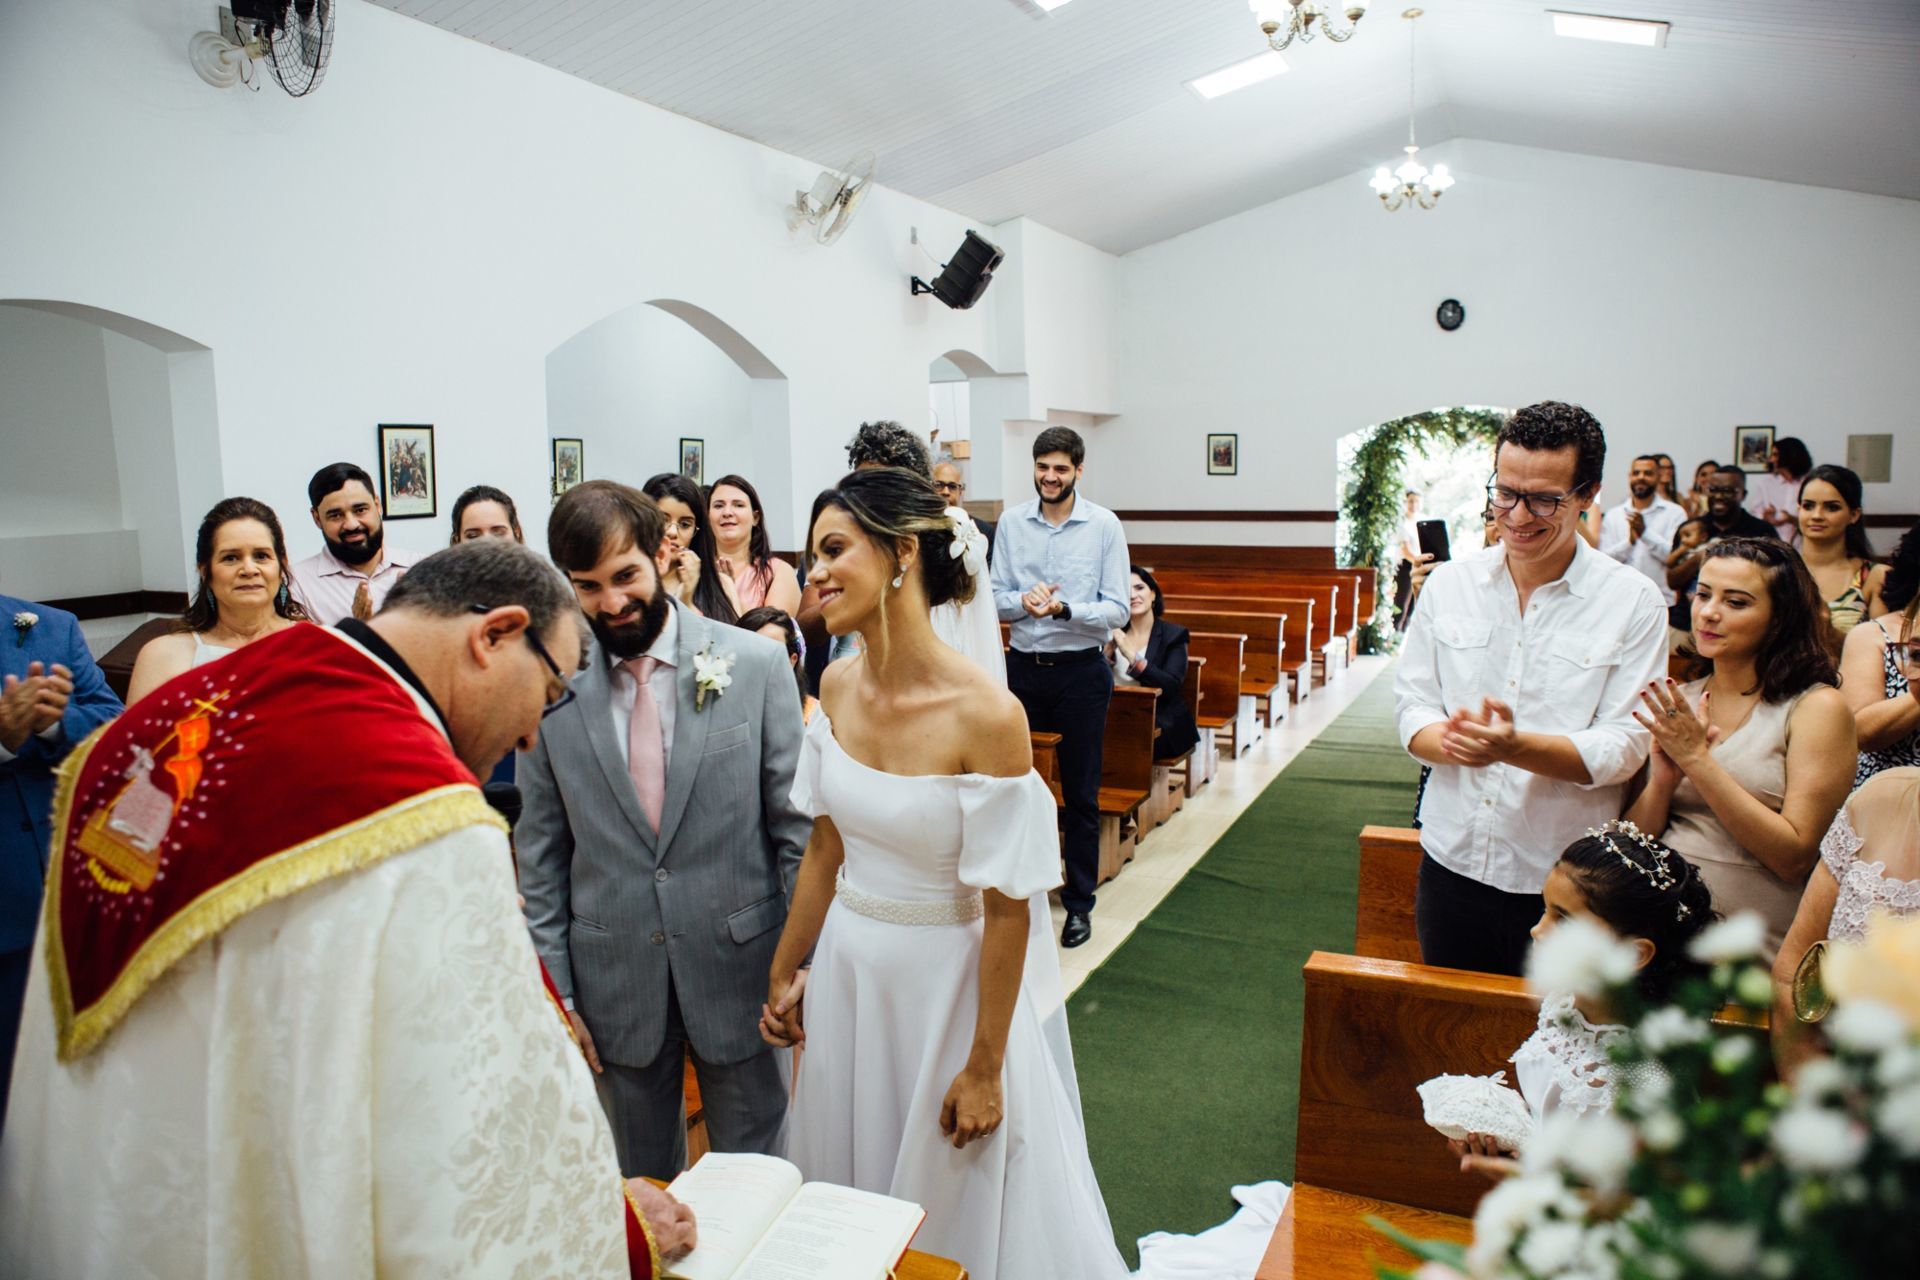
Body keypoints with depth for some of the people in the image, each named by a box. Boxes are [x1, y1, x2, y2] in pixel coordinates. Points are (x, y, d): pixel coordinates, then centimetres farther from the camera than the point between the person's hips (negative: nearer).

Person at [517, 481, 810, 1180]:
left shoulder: (756, 662, -7)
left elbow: (797, 823, -4)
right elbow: (542, 851, 3)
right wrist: (554, 986, 1)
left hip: (738, 964, -1)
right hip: (614, 979, 2)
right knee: (639, 1180, 20)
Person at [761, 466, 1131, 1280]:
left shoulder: (986, 715, -25)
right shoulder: (839, 685, -5)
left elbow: (1007, 909, -19)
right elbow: (826, 846, 5)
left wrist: (985, 1069, -13)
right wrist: (784, 973, 12)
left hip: (949, 982, -6)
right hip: (847, 971, 6)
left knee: (962, 1202, 17)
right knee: (855, 1188, 25)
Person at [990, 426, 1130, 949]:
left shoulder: (1104, 526, -6)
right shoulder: (1011, 523, 2)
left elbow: (1117, 611, -8)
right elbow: (996, 598, 4)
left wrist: (1064, 609, -23)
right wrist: (1023, 602, -17)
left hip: (1081, 671, -2)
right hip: (1024, 666, 2)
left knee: (1081, 792, 7)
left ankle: (1079, 902, 20)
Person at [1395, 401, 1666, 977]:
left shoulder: (1632, 601, -6)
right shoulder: (1449, 583, 2)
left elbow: (1624, 746, -10)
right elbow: (1411, 706, 2)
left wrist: (1514, 746, -27)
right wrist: (1455, 740, -20)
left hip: (1566, 883, -2)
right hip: (1452, 863, 3)